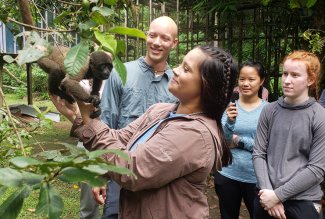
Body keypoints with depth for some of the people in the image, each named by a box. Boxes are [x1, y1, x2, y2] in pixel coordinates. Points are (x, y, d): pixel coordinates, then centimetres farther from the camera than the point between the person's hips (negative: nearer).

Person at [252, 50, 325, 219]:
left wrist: (278, 194, -13)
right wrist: (268, 191, -11)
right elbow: (259, 154, 0)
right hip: (266, 199, 3)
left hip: (303, 202, -2)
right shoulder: (269, 111, 0)